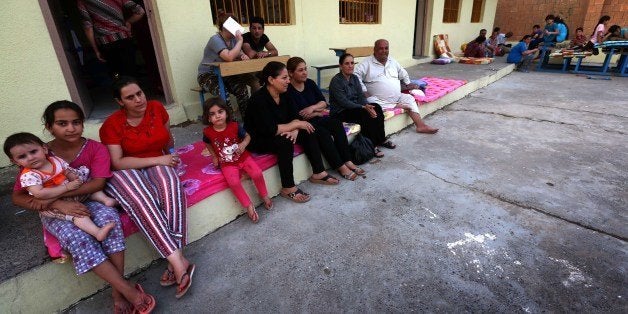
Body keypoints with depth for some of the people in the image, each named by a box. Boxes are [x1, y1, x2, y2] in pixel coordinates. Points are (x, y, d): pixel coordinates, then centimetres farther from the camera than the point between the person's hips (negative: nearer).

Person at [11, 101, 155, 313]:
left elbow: (98, 183, -16)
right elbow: (17, 197, -6)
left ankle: (117, 291, -31)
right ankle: (129, 290, -36)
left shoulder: (95, 148, -5)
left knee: (108, 217, -35)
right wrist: (58, 203, -24)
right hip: (55, 212, 0)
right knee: (74, 234, -34)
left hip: (90, 202, 0)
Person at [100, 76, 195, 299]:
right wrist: (158, 160, -22)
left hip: (157, 165, 2)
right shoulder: (111, 125, -9)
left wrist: (171, 157, 11)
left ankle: (174, 260, -35)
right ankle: (179, 261, -38)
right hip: (126, 172, -2)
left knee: (170, 185, -34)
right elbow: (118, 163, -17)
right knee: (141, 200, -36)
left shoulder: (156, 108, 0)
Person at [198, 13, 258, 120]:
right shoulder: (216, 40, -19)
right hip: (207, 75, -6)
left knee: (241, 89, -20)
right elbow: (229, 57, -34)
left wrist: (244, 56, -20)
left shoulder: (233, 39, 4)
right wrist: (240, 41, -26)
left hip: (224, 74, 6)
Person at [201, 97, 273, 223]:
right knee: (234, 182, -27)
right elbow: (207, 144, 14)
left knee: (257, 173, -20)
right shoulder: (208, 132, -9)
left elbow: (247, 136, 3)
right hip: (227, 163, 0)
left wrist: (243, 144, -18)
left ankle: (264, 195, 9)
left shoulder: (235, 126, -12)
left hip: (243, 157, 1)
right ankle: (248, 205, -7)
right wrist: (214, 156, 5)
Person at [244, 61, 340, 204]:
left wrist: (295, 130, -23)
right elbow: (271, 130, -33)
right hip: (257, 140, -8)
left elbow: (294, 116, 0)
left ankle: (318, 173, 3)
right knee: (285, 141, -33)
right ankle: (288, 188, -22)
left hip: (277, 134, 8)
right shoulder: (259, 99, -26)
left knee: (308, 132, -5)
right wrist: (297, 124, -24)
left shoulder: (283, 94, -2)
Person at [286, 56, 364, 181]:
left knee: (337, 123, -20)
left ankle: (347, 161, -21)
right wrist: (318, 112, -5)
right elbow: (296, 116, -17)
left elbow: (323, 102, 7)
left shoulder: (310, 83, 9)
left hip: (317, 119, 7)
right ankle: (341, 167, -23)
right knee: (323, 133, -31)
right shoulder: (288, 90, -13)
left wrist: (313, 107, -15)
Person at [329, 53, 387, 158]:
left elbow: (361, 95, 3)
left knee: (376, 108, -15)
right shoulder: (336, 81, -14)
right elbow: (344, 102, -22)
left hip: (354, 107, 7)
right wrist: (363, 107, -26)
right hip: (340, 112, -7)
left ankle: (381, 139, -3)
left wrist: (367, 105, -19)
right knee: (366, 115, -29)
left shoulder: (354, 78, 9)